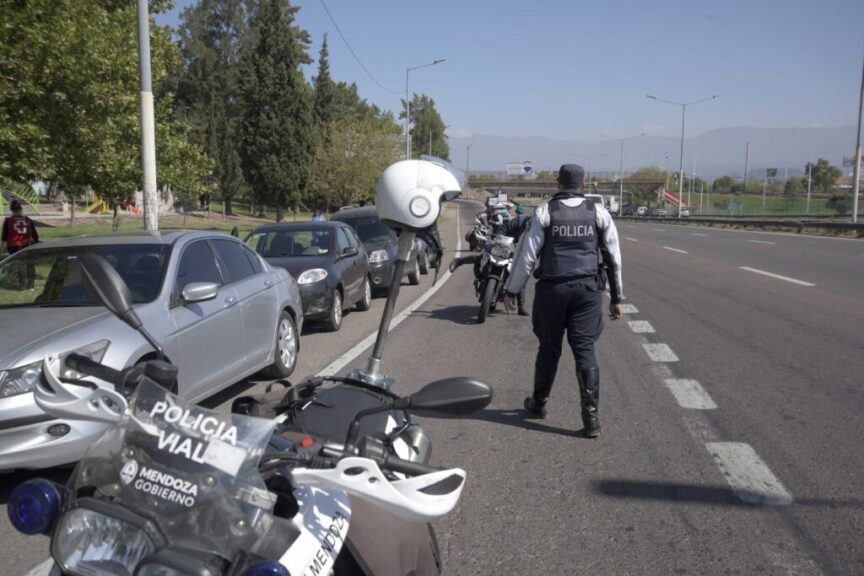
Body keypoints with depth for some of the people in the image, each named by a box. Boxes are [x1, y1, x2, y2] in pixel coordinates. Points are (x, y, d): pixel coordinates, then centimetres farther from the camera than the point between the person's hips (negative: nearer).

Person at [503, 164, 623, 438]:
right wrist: (616, 297, 14)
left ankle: (539, 403, 29)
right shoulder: (599, 213, 5)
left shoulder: (545, 212, -1)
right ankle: (591, 415, -1)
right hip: (587, 289, 1)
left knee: (549, 348, 13)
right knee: (585, 350, 3)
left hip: (552, 288, -1)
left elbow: (526, 255, -3)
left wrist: (512, 290, 5)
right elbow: (614, 258, 7)